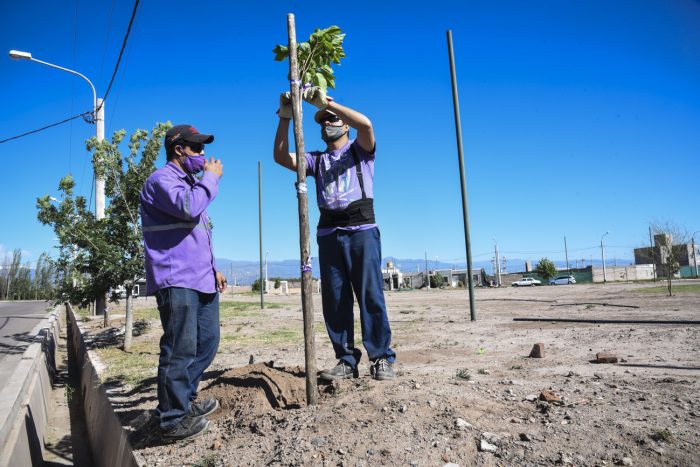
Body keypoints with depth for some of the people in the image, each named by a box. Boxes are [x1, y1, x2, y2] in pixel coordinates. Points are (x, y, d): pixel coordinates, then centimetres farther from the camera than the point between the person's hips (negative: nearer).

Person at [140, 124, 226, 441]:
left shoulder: (190, 182, 26)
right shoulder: (162, 179, -5)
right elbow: (188, 207, -26)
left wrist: (212, 269, 24)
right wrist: (211, 177, -10)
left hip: (201, 280, 10)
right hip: (176, 281, -10)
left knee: (206, 343, 13)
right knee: (180, 350, -8)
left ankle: (185, 401, 27)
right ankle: (173, 419, 2)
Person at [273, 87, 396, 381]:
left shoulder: (359, 149, 12)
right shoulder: (317, 159, 22)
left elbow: (366, 124, -11)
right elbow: (282, 157, 7)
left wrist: (326, 102, -10)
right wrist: (285, 117, -1)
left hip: (362, 230, -4)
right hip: (328, 233, 4)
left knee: (370, 295, -7)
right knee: (334, 300, 2)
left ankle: (382, 358, 2)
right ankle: (347, 361, 9)